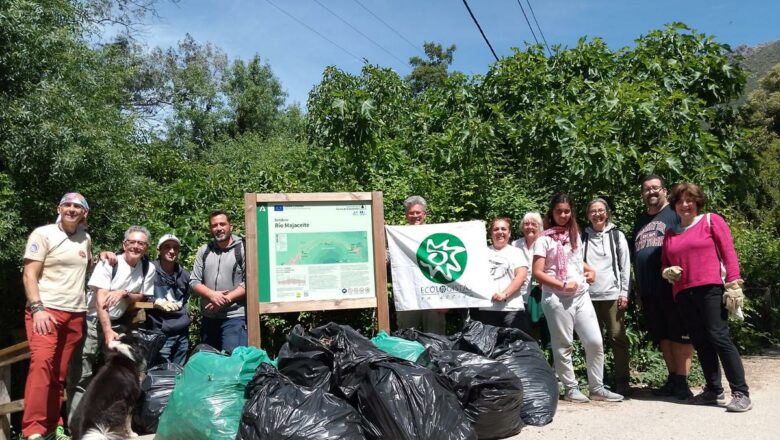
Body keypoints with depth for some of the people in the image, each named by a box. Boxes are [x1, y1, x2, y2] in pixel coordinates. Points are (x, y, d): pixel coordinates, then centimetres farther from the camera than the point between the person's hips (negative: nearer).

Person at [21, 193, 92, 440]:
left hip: (76, 313, 5)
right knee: (41, 362, -19)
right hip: (46, 309, -5)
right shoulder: (43, 234, -1)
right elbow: (29, 275, -7)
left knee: (60, 372, 6)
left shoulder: (85, 238, 14)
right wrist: (37, 309, -17)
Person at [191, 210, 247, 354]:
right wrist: (212, 295, -13)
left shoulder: (242, 249, -6)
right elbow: (194, 281, 5)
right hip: (208, 317, 6)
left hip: (234, 317, -5)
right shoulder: (204, 251, 8)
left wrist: (226, 299, -18)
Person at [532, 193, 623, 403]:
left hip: (581, 295, 6)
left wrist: (590, 270, 11)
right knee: (563, 346, 4)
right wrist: (562, 285, -16)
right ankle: (571, 389, 16)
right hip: (557, 298, -6)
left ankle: (597, 388, 15)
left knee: (595, 341, 3)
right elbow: (538, 272, -9)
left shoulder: (575, 235, 14)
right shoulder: (544, 239, -5)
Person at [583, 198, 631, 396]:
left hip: (612, 294, -1)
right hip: (589, 295, 2)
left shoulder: (617, 235, 7)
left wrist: (624, 293, -3)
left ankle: (622, 381, 6)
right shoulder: (583, 238, 10)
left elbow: (625, 266, 4)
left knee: (617, 337, -2)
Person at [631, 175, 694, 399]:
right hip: (649, 291, 6)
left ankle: (682, 382, 4)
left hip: (673, 287, -6)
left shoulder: (675, 213, 0)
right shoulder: (641, 221, 19)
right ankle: (672, 379, 20)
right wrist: (639, 291, 18)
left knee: (679, 335, -1)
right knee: (662, 337, 11)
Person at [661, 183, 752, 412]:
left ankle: (741, 393, -8)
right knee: (700, 342, 7)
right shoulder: (670, 233, 18)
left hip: (710, 289, -5)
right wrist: (668, 272, 1)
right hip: (684, 294, 5)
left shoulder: (711, 221, 6)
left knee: (719, 337, -12)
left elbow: (729, 253, -1)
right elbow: (664, 264, 24)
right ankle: (713, 390, 15)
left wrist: (733, 284, -10)